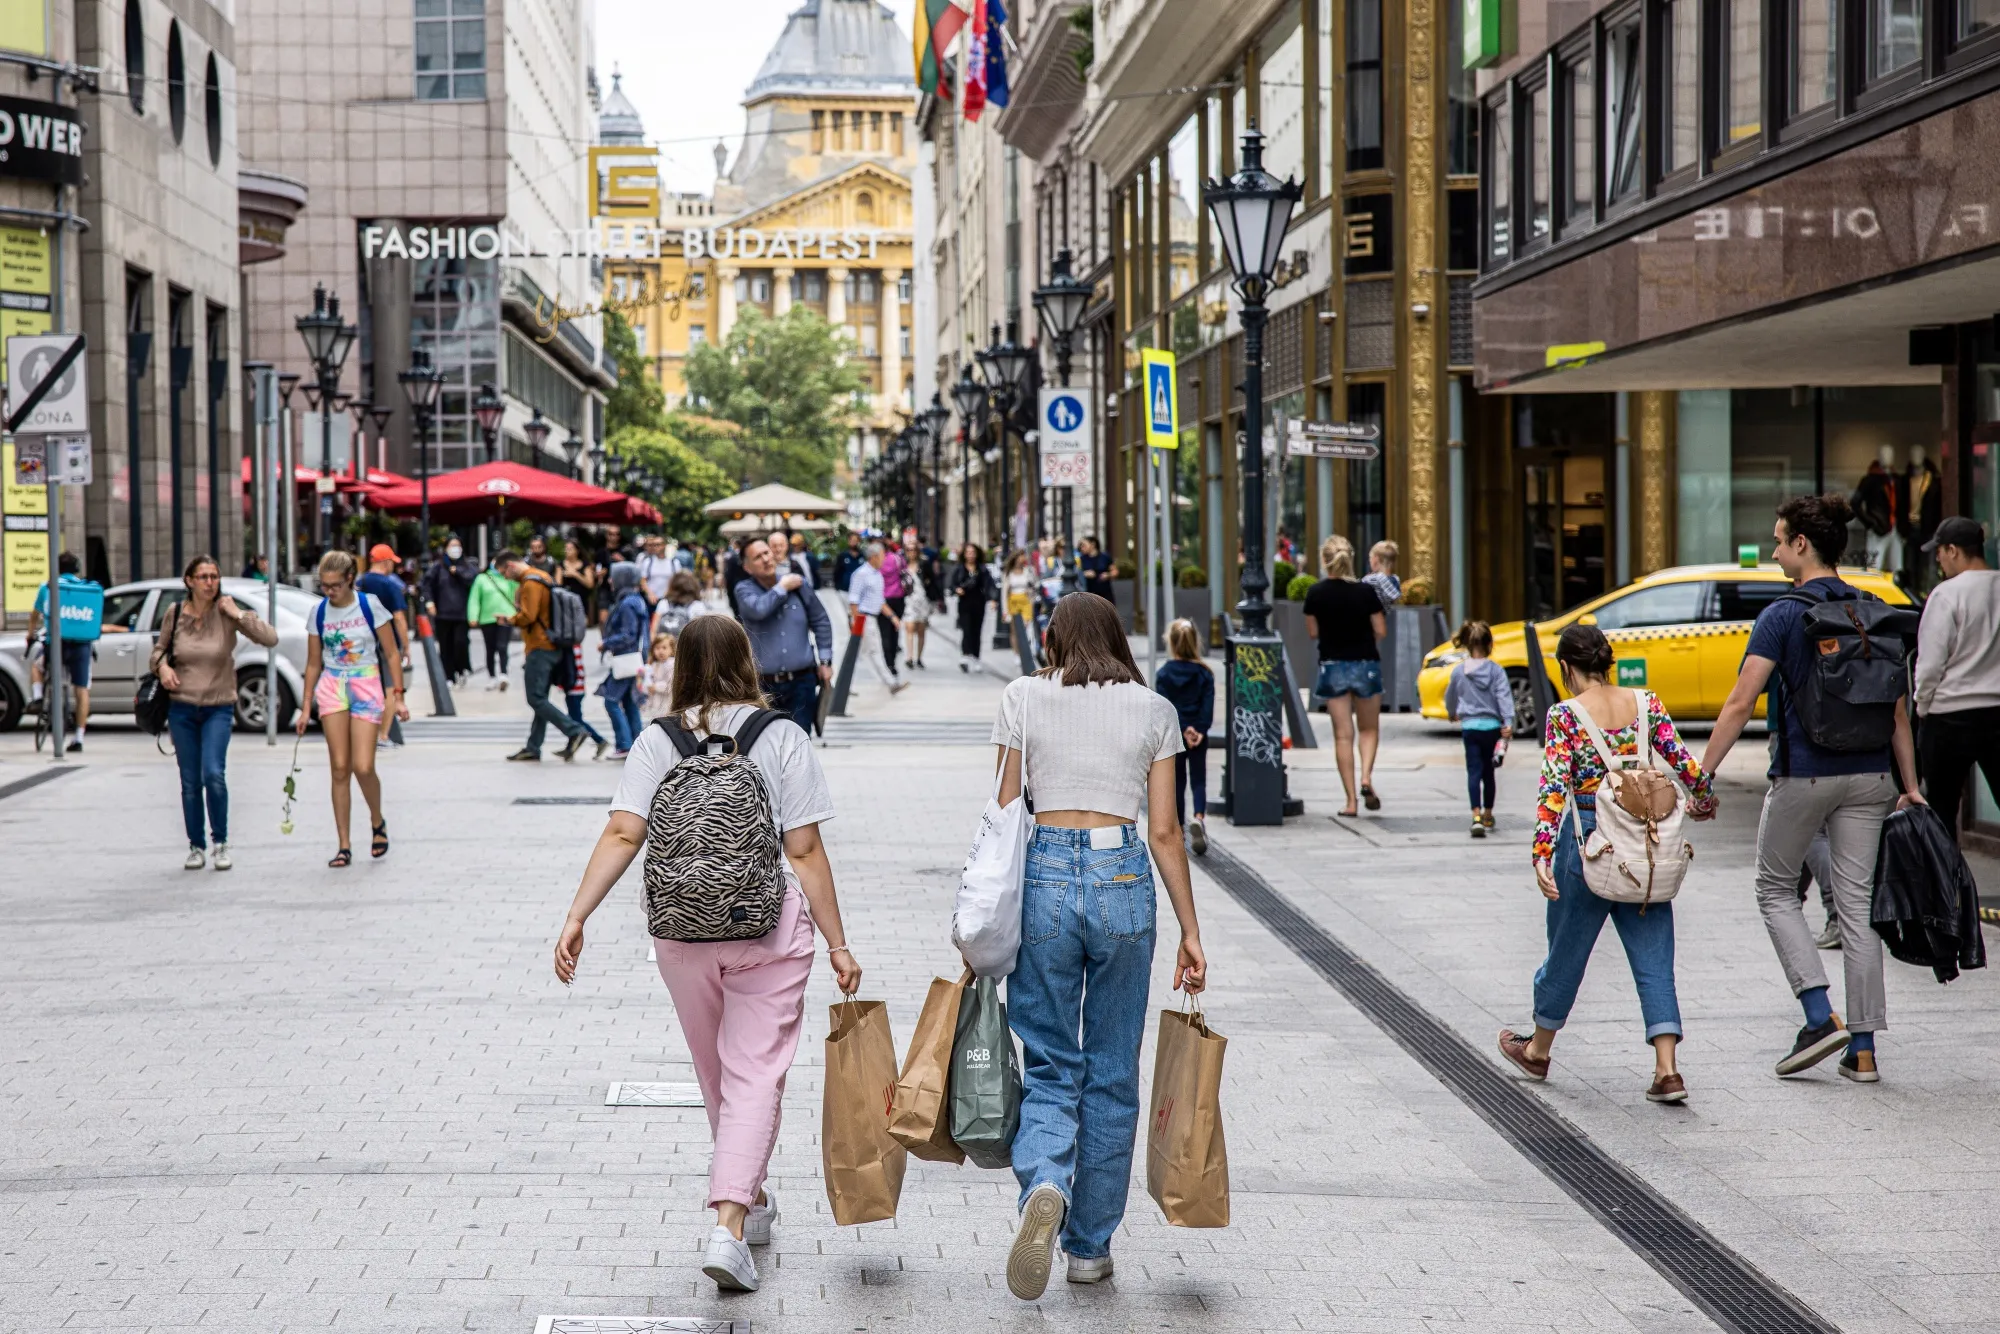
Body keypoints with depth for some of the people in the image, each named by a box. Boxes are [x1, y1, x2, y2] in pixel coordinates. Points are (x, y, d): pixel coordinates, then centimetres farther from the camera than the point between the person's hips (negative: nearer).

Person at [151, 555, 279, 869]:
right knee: (190, 782, 6)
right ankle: (196, 846, 19)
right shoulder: (176, 614, -1)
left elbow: (270, 638, -15)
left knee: (214, 774, -17)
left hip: (219, 708, -2)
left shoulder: (226, 613, -6)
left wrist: (238, 614, -19)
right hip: (181, 709, 2)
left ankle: (220, 843, 0)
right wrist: (162, 666, -5)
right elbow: (159, 647, 15)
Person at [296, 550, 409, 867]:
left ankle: (377, 822, 16)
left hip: (366, 686, -3)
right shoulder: (319, 613, 4)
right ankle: (344, 846, 3)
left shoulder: (370, 606, -4)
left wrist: (397, 695, -6)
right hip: (331, 688, 3)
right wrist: (306, 707, 10)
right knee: (339, 768, -1)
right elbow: (314, 663, 11)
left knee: (362, 766, -13)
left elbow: (392, 654, 0)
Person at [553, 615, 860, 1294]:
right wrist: (836, 944, -3)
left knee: (716, 1073, 20)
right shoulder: (782, 738, -4)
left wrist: (577, 918, -11)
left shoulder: (657, 742, 1)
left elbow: (622, 835, -10)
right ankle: (729, 1225, -17)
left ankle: (750, 1200, 36)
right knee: (755, 1074, -2)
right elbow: (805, 852, -7)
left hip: (682, 928, 3)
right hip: (770, 926, -3)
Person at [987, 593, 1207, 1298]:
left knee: (1049, 1064, 7)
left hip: (1044, 875, -1)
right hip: (1124, 879, 1)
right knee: (1111, 1074, 11)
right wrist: (1190, 930, 8)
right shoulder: (1154, 710, 7)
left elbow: (1004, 815, 3)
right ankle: (1089, 1245, 16)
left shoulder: (1023, 697, 5)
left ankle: (1043, 1186, -22)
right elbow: (1164, 831, 4)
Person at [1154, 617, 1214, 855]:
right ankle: (1199, 817, -22)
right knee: (1198, 780, 5)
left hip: (1173, 735, 0)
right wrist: (1200, 730, -11)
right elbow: (1208, 706, -9)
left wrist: (1183, 729, -13)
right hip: (1199, 736, 0)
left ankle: (1178, 828, 20)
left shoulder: (1164, 673, -7)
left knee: (1176, 781, 13)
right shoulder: (1204, 674, -3)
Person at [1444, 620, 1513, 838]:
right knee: (1488, 772, 15)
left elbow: (1450, 697, 16)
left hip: (1469, 727, 0)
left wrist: (1452, 714, 36)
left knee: (1474, 771, -3)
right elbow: (1504, 696, -14)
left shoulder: (1459, 671, 1)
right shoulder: (1496, 670, -4)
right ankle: (1487, 815, 27)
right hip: (1492, 726, 0)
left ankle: (1477, 815, -20)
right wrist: (1508, 722, -19)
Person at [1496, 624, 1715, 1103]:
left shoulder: (1564, 716, -9)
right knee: (1653, 956, 4)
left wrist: (1542, 853, -22)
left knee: (1567, 950, 14)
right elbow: (1684, 762, -2)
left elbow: (1555, 788, -17)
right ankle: (1667, 1069, -8)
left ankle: (1538, 1052, 34)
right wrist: (1703, 800, 18)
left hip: (1586, 839, -3)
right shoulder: (1645, 703, 0)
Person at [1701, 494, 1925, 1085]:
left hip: (1803, 774, -5)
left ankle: (1821, 1018, -1)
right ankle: (1863, 1048, 5)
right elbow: (1898, 711, 7)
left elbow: (1739, 705, -15)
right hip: (1868, 775, 5)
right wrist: (1910, 787, 11)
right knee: (1857, 903, 7)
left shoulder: (1783, 616, -10)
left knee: (1776, 889, 14)